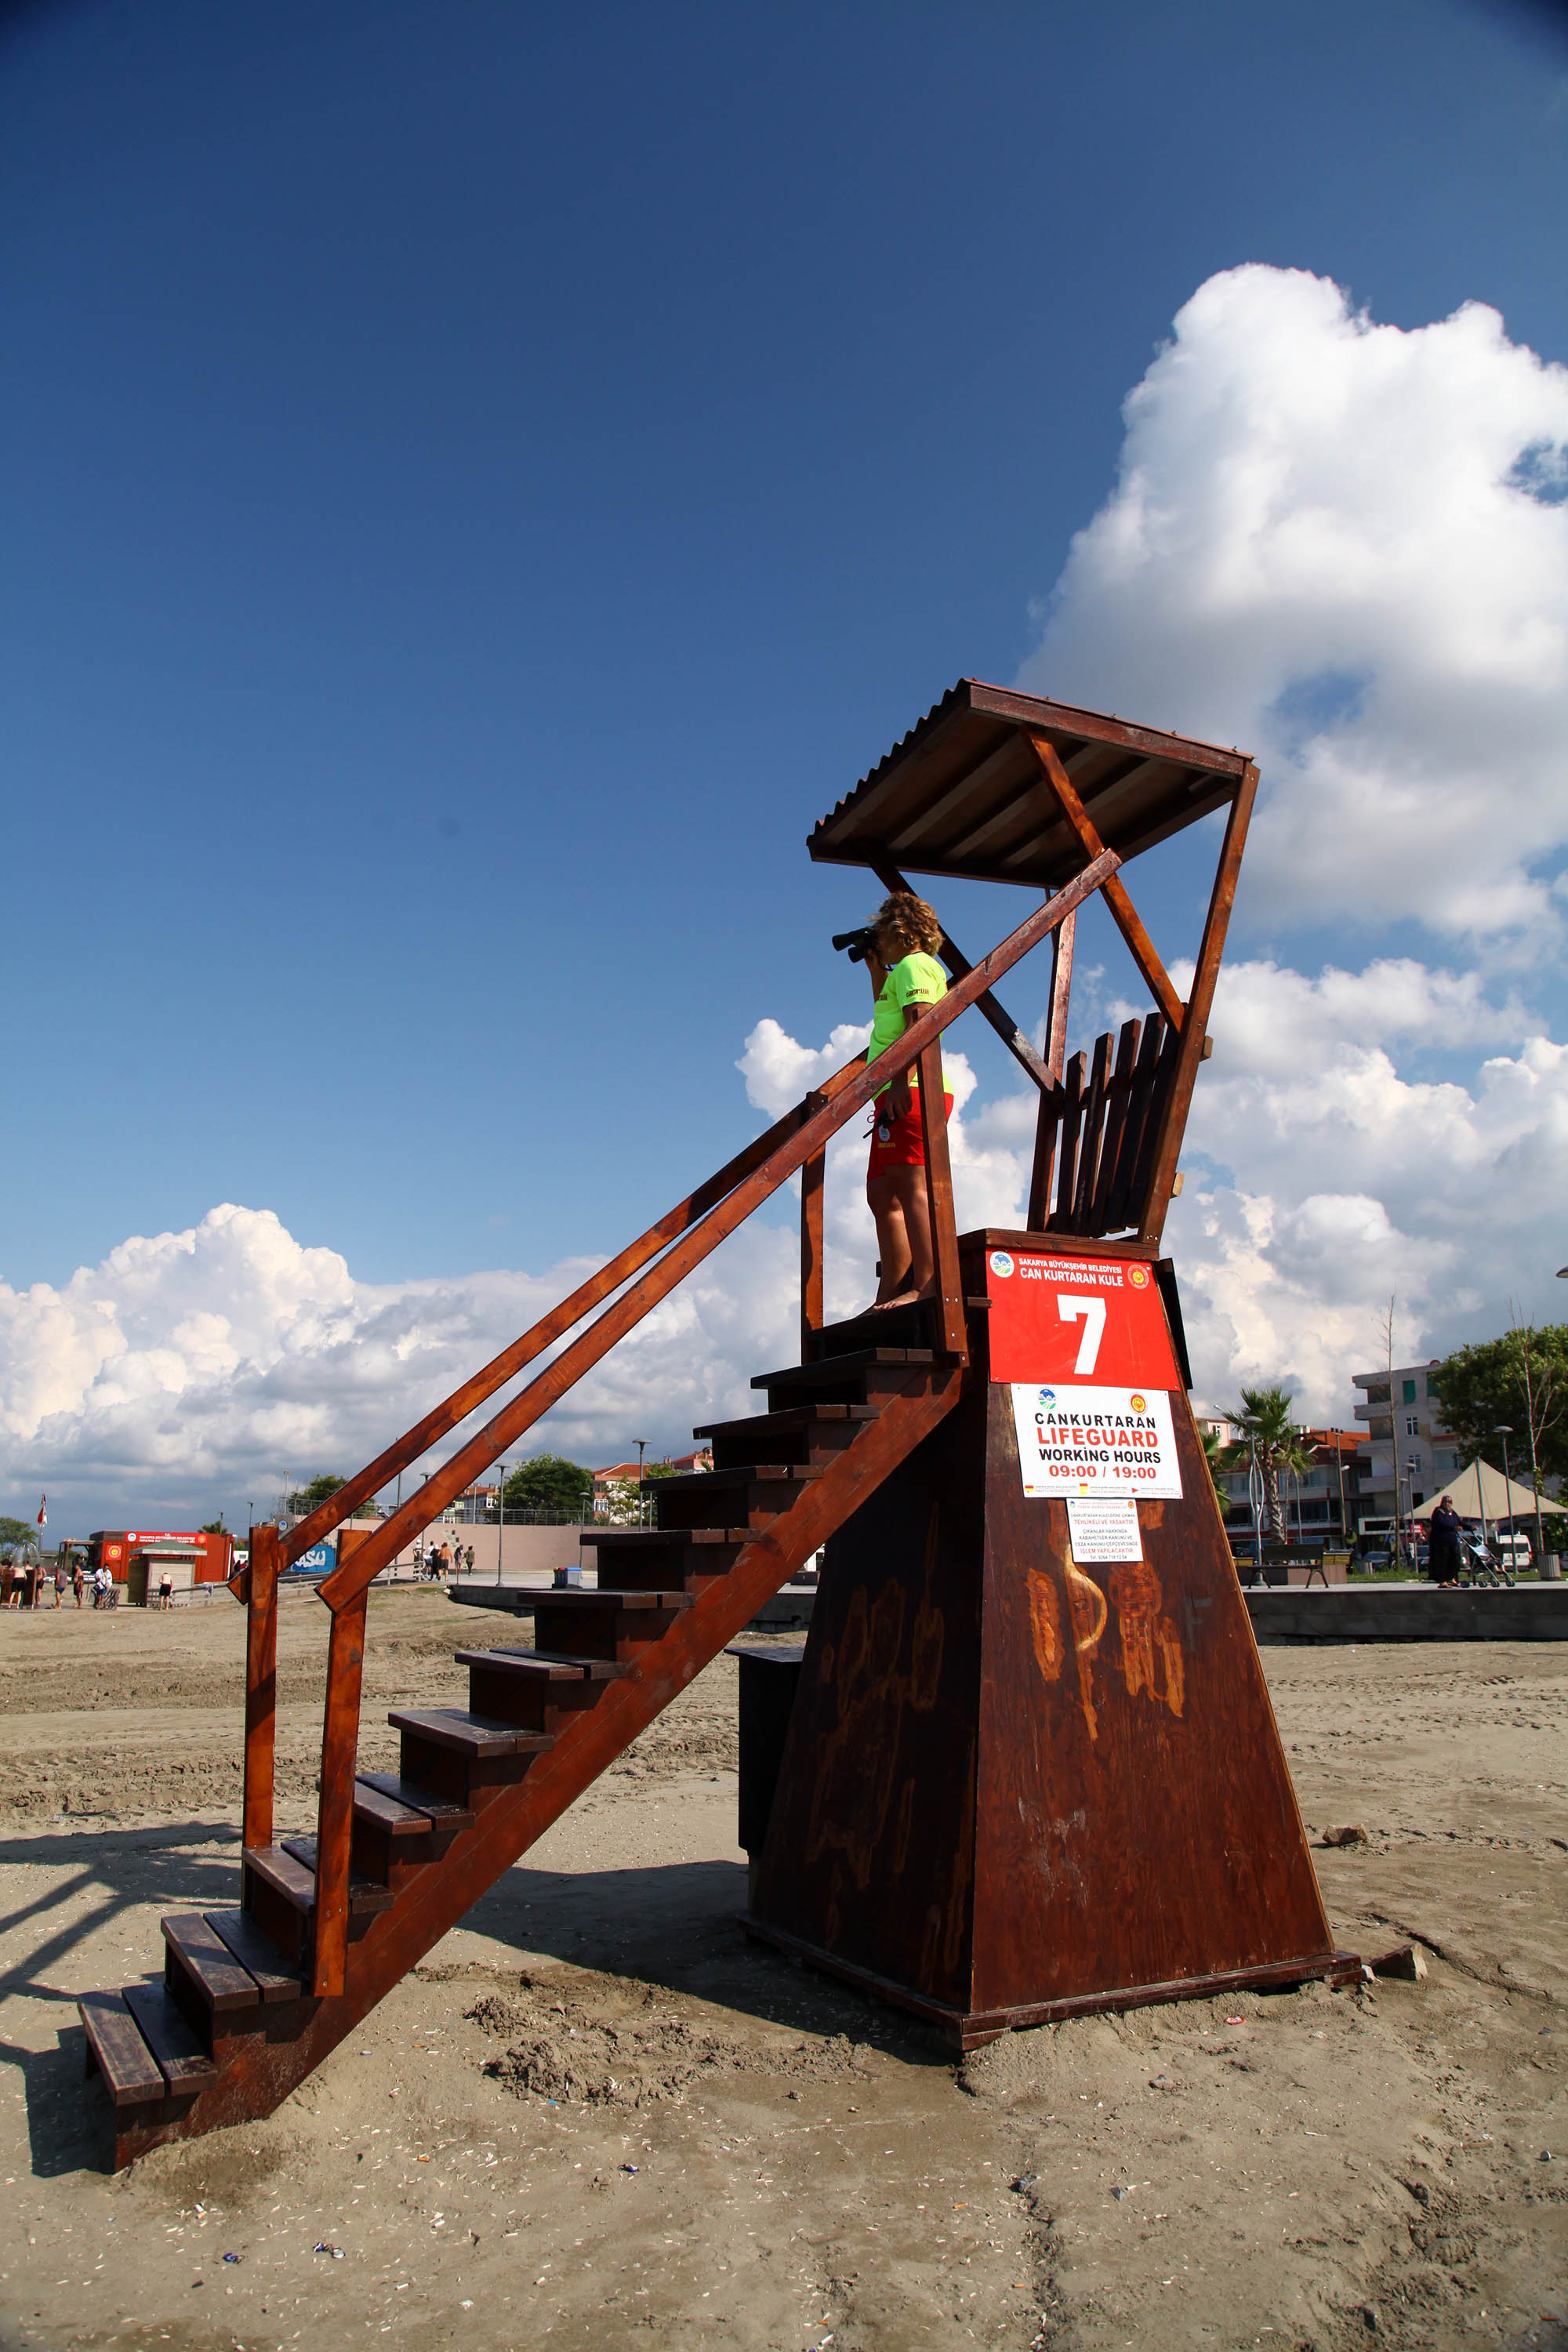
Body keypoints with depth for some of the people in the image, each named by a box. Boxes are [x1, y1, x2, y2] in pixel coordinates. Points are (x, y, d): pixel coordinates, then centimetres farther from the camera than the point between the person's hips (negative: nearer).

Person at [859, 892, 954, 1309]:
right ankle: (891, 1294, 8)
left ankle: (927, 1285, -27)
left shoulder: (913, 965, -1)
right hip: (902, 1097, 10)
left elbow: (919, 1022, -18)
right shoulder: (906, 972, 29)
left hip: (911, 1091, -10)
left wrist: (902, 1081, -29)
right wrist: (876, 971, 39)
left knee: (910, 1186, -19)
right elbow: (888, 1021, 46)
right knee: (882, 1193, 9)